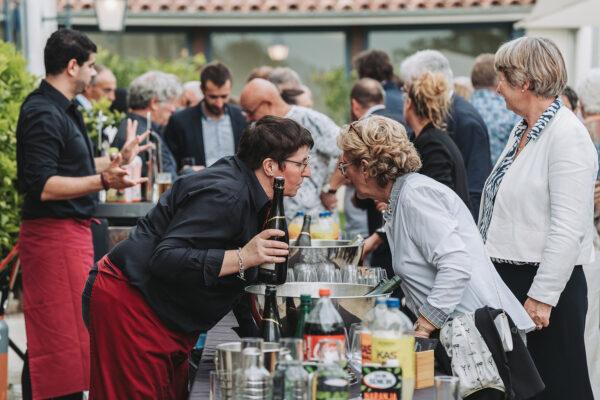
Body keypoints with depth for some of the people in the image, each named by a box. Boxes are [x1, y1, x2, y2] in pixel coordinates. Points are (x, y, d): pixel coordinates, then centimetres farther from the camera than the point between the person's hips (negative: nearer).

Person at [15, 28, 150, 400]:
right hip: (54, 233, -11)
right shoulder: (43, 114, -15)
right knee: (63, 340, -11)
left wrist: (120, 159, 37)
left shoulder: (63, 110, 18)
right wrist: (103, 180, -34)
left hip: (73, 230, 11)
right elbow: (42, 186, -24)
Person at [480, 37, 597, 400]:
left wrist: (542, 297, -22)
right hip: (508, 277, 9)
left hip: (546, 284, -9)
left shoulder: (567, 135, -16)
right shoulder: (523, 131, 13)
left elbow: (568, 229, -22)